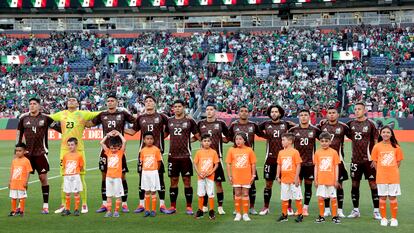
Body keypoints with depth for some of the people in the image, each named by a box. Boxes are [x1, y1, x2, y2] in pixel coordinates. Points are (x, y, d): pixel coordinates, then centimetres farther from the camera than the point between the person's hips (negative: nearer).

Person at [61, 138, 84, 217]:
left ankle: (76, 209, 7)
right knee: (67, 193, 7)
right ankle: (67, 209, 15)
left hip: (75, 176, -3)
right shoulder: (65, 156, 7)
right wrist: (66, 172, 5)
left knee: (76, 193, 0)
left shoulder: (79, 155, -3)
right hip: (66, 177, 3)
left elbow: (81, 167, 2)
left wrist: (75, 172, 1)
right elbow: (64, 166, 14)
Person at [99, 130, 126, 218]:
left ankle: (116, 211, 10)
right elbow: (101, 143, 4)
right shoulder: (108, 152, 7)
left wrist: (119, 134, -4)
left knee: (118, 195, 2)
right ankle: (109, 211, 11)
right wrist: (108, 135, 4)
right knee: (108, 195, 6)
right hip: (109, 177, 3)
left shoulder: (120, 152, -1)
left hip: (117, 177, -3)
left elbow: (124, 142, -13)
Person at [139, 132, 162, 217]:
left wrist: (154, 169, 3)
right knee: (147, 191, 9)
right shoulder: (143, 150, 1)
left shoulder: (156, 149, -6)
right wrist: (146, 169, 2)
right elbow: (142, 161, 9)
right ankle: (147, 210, 16)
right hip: (145, 172, 3)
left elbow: (159, 162, -1)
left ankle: (153, 210, 9)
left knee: (153, 191, 2)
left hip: (153, 172, -3)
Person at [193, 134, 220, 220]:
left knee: (211, 194, -1)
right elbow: (195, 164, 3)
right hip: (201, 177, 1)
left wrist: (210, 172, -13)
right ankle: (200, 211, 18)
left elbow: (216, 164, 0)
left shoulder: (213, 152, -2)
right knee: (200, 194, 7)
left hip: (210, 176, -1)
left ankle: (211, 211, 8)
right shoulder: (199, 152, 1)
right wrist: (199, 173, -10)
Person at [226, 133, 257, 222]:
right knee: (237, 194, 7)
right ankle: (238, 214, 16)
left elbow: (253, 164, 2)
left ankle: (245, 214, 14)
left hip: (246, 177, -1)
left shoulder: (249, 150, -3)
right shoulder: (232, 150, -2)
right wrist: (229, 176, -3)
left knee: (245, 194, 5)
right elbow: (228, 164, 1)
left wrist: (253, 175, -1)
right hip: (236, 177, 1)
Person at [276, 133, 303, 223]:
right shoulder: (281, 152, 7)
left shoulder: (295, 152, -9)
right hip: (284, 179, 5)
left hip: (293, 180, -5)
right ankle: (284, 215, 20)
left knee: (297, 197, 2)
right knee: (284, 198, 11)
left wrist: (296, 178, -12)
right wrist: (278, 176, 8)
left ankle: (300, 215, 11)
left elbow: (298, 165, -9)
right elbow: (279, 165, 13)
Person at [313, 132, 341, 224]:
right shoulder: (317, 153, 3)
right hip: (321, 180, 2)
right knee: (320, 198, 4)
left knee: (333, 198, 2)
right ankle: (321, 216, 16)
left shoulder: (334, 152, -1)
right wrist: (315, 180, 4)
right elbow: (316, 167, 8)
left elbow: (336, 166, 1)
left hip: (331, 180, -2)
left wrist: (336, 180, -2)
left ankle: (335, 216, 13)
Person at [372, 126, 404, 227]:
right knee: (382, 197, 5)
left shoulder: (396, 147, 1)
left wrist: (392, 171, 1)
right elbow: (374, 162, 4)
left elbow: (398, 162, 7)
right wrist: (381, 172, 1)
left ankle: (394, 219, 14)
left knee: (393, 197, 4)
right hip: (381, 177, 0)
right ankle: (383, 218, 16)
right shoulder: (377, 147, -1)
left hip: (394, 177, 0)